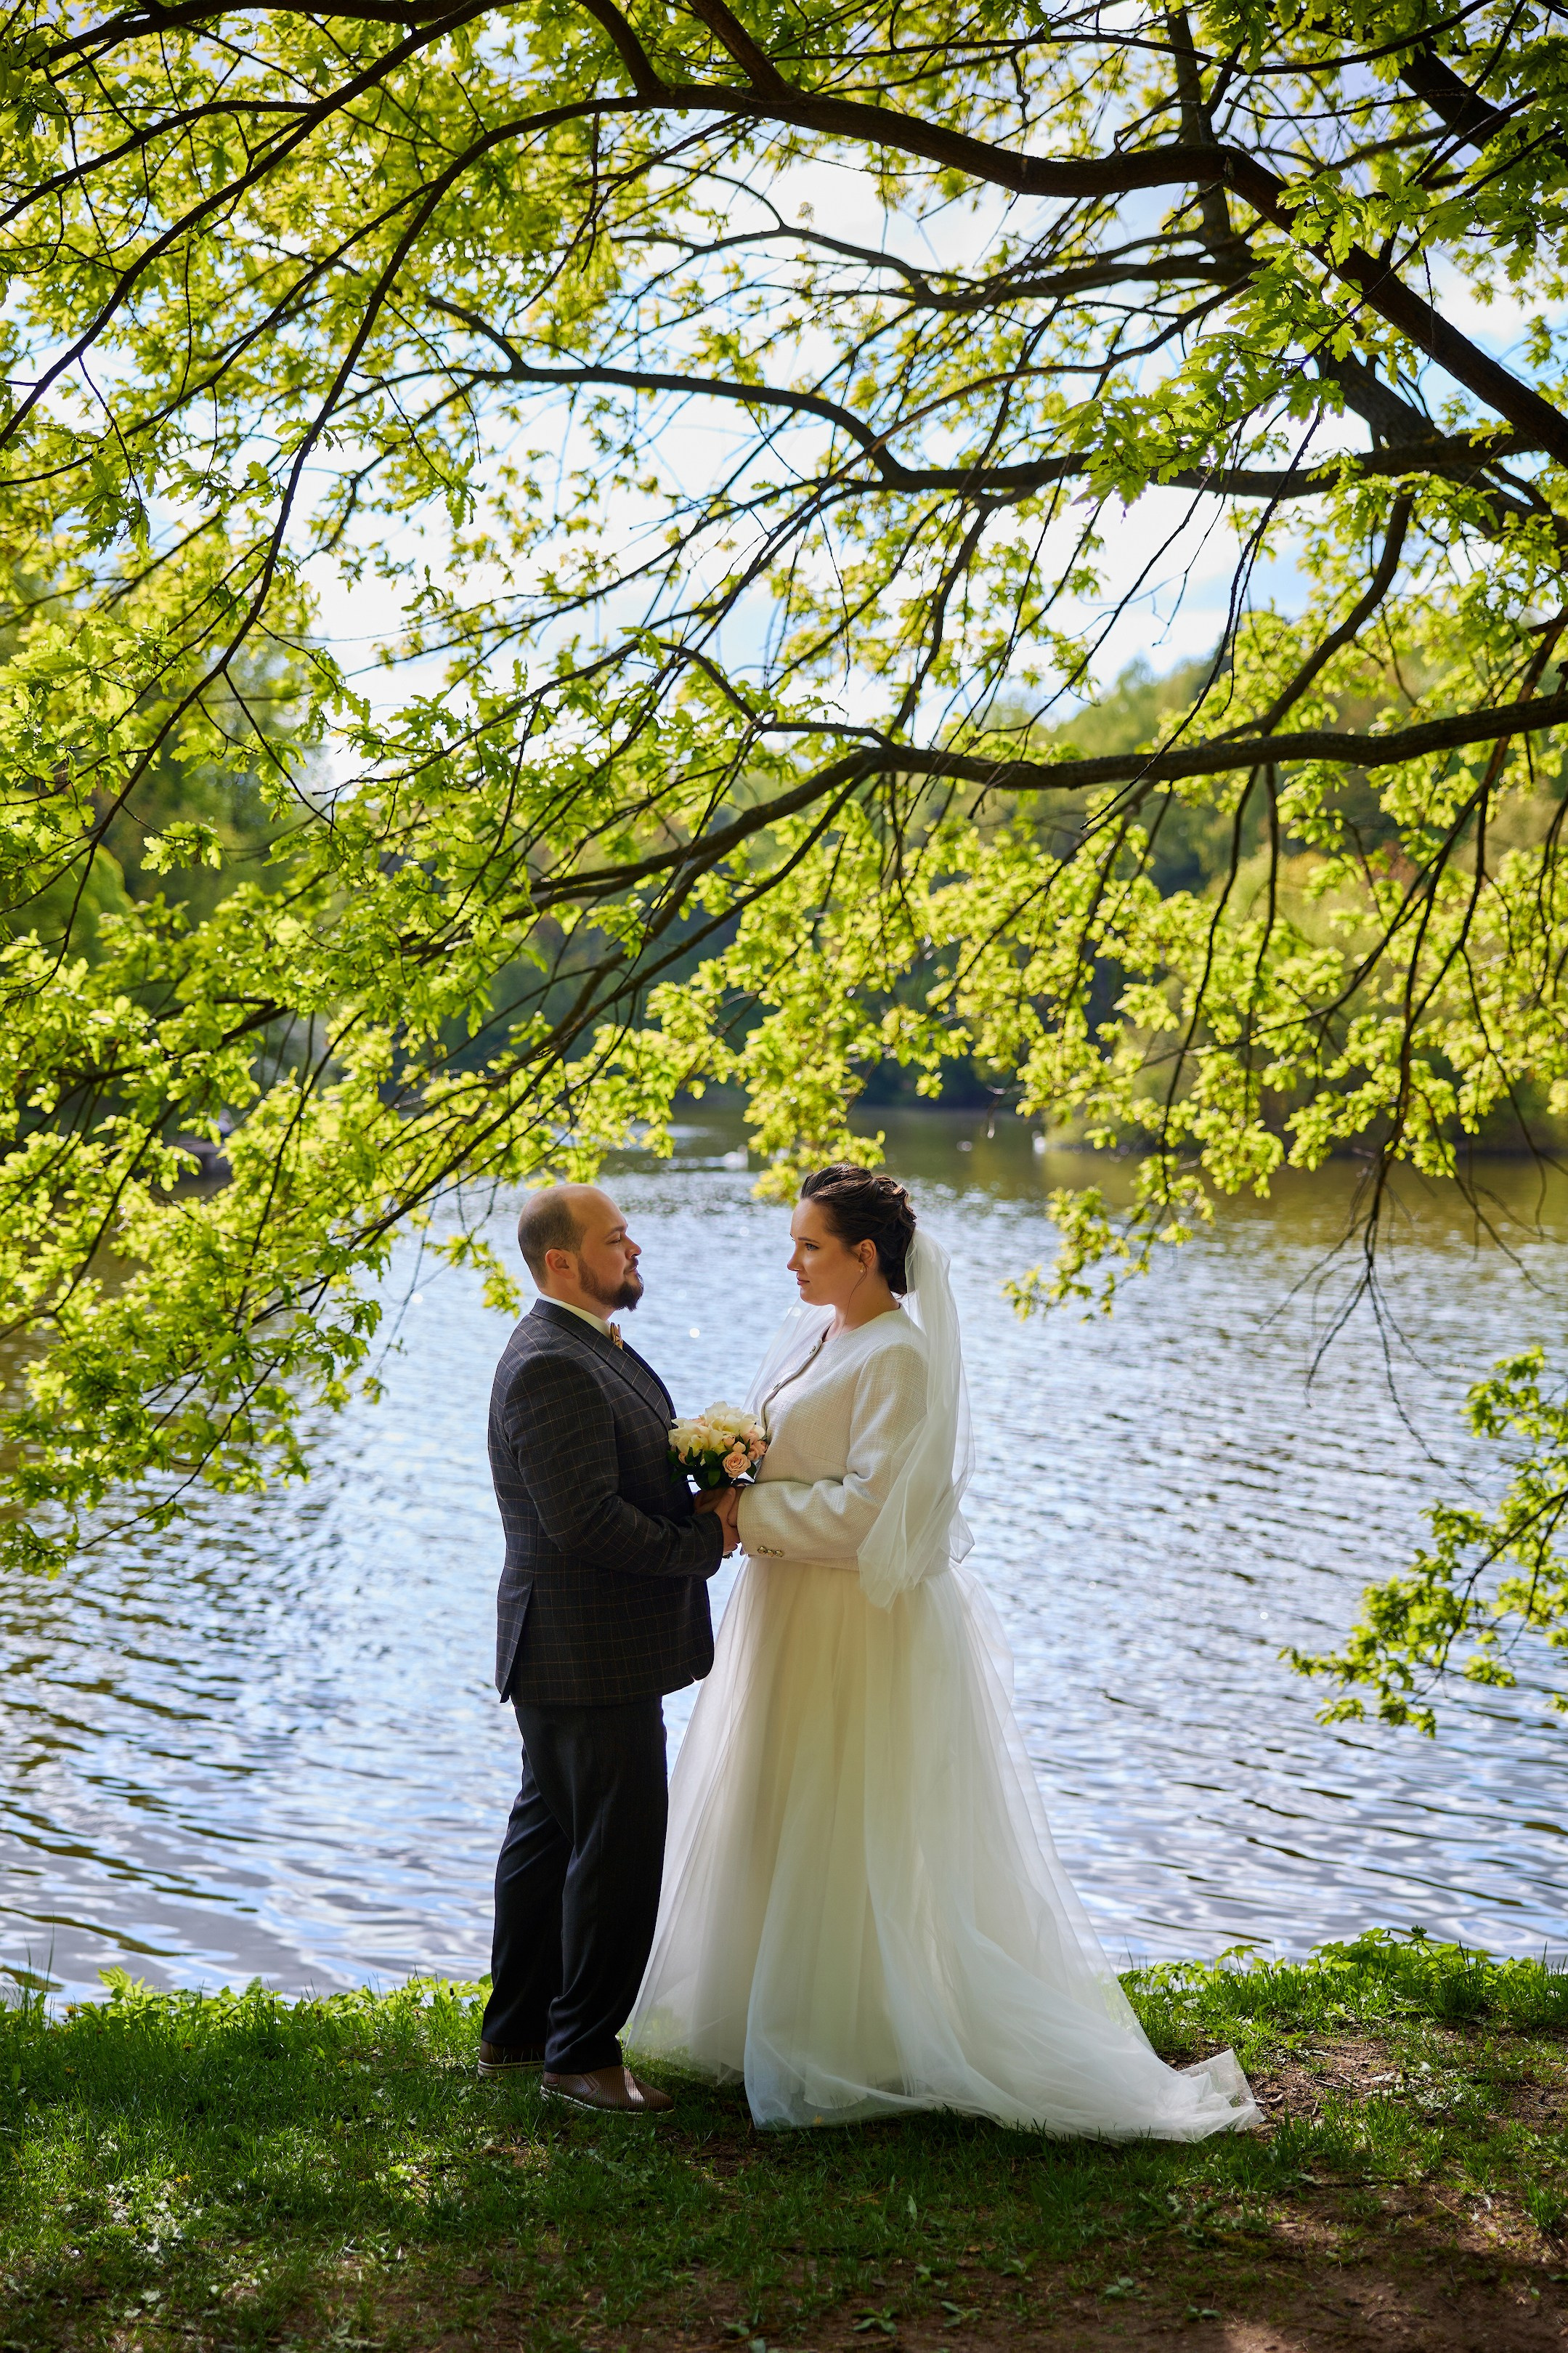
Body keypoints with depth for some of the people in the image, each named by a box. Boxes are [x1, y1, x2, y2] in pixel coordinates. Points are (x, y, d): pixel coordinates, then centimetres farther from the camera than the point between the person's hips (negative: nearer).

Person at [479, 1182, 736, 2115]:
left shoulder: (593, 1347, 13)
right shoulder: (550, 1366, -21)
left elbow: (639, 1473, 18)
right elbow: (586, 1520, -27)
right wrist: (706, 1540, -17)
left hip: (578, 1653, 11)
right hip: (592, 1656, -11)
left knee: (551, 1834, 18)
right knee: (617, 1852, -2)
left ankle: (516, 2030, 30)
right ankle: (583, 2052, 10)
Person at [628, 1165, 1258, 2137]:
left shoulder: (898, 1357, -17)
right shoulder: (812, 1332, 9)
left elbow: (866, 1509, -23)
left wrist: (750, 1512, -18)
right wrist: (733, 1488, -1)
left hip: (864, 1628, -9)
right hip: (794, 1615, 9)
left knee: (851, 1838, 0)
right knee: (784, 1829, 16)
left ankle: (865, 2054, 13)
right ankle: (781, 2028, 30)